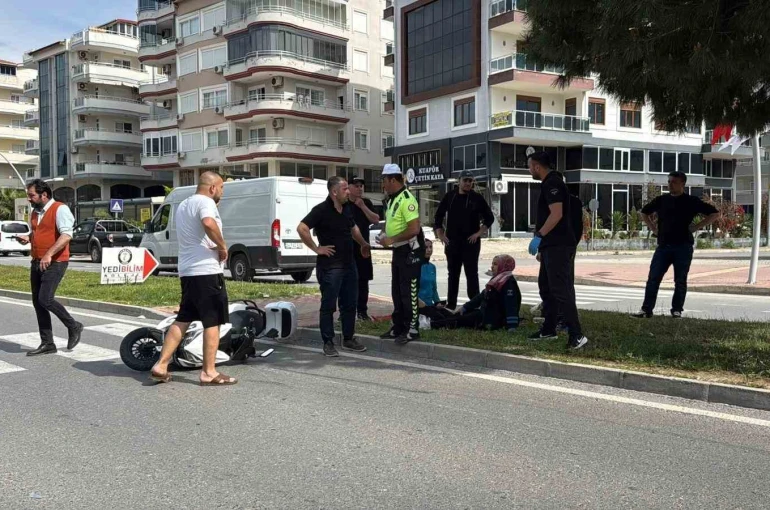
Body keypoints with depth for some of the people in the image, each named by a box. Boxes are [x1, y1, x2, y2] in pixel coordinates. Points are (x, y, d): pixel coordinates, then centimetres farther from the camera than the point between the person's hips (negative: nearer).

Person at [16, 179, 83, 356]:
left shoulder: (60, 209, -11)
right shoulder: (35, 212, 15)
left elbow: (66, 235, -22)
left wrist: (49, 254, -29)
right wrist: (27, 238, 7)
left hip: (55, 262, -9)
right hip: (36, 262, 9)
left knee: (45, 299, -16)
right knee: (37, 302, 7)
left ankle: (74, 327, 6)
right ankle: (47, 343, 15)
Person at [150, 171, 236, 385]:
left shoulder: (183, 205, 22)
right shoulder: (205, 202, -10)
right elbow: (209, 223, -32)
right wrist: (223, 247, -19)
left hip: (187, 271, 9)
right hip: (206, 270, -9)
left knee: (182, 320, 13)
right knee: (212, 322, -2)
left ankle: (161, 366, 11)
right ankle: (209, 372, 1)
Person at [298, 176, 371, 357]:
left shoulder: (347, 208, 10)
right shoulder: (321, 210, -14)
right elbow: (301, 228, -21)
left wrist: (363, 244, 22)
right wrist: (316, 248, -18)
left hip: (349, 264, 8)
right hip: (330, 266, -8)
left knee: (349, 304, 14)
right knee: (328, 306, 1)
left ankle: (348, 339, 26)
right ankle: (328, 343, 10)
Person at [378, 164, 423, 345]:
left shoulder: (406, 199, -19)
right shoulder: (392, 199, 11)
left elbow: (414, 229, -26)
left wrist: (391, 240, -20)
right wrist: (385, 235, 4)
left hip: (410, 251, -10)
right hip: (398, 250, 10)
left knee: (409, 292, -4)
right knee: (397, 291, 15)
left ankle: (412, 329, 5)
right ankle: (399, 326, 25)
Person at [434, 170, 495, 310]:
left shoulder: (477, 198, 0)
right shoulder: (449, 197, 5)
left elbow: (489, 217, 3)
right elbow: (438, 217, 11)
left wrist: (479, 233, -6)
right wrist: (440, 235, 2)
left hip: (471, 242, -2)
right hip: (452, 241, 2)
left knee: (471, 273, -3)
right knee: (453, 273, 9)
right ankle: (451, 304, 17)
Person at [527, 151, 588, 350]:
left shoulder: (552, 184, -13)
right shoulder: (549, 183, 19)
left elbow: (557, 214, -24)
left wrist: (538, 236, -23)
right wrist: (542, 243, 24)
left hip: (558, 246, -11)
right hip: (552, 246, 11)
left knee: (560, 290, -12)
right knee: (546, 287, 16)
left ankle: (577, 335, -11)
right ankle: (548, 329, 25)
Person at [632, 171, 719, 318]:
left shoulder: (692, 201, 1)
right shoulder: (661, 200, 9)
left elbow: (714, 214, 3)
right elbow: (644, 212, 25)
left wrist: (696, 227, -3)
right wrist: (653, 228, 12)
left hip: (683, 247, -2)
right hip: (663, 245, 3)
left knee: (680, 281, 4)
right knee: (653, 278, -4)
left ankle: (677, 310, 13)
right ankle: (646, 309, -1)